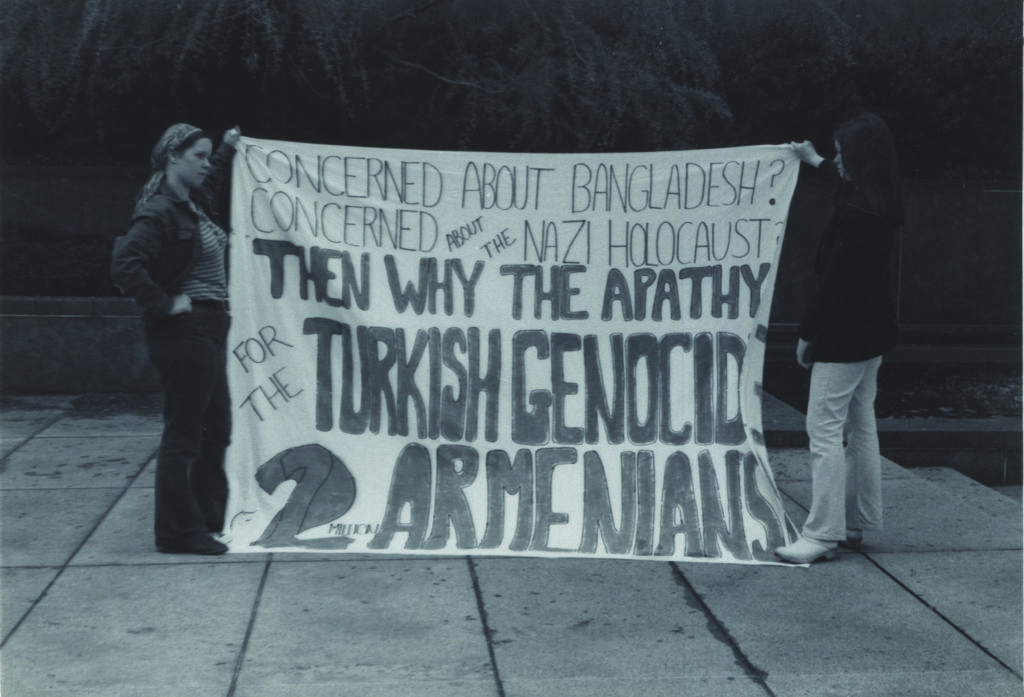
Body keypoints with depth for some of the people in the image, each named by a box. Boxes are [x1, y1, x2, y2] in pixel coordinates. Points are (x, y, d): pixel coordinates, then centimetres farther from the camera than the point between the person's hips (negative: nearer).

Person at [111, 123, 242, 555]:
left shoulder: (195, 203, 13)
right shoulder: (159, 212, -16)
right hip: (184, 330, -10)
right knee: (183, 434, -4)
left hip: (209, 331, 10)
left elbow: (210, 179, 40)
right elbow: (124, 264, -27)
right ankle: (178, 532, 4)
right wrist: (164, 304, -22)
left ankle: (209, 517, 30)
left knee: (215, 427, 18)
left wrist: (227, 150, 44)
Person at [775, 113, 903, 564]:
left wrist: (808, 333, -14)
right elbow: (847, 181, 33)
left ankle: (823, 534, -6)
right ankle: (857, 524, 25)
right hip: (874, 329, 10)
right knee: (861, 426, 16)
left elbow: (835, 279, -23)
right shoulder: (881, 203, 8)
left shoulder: (854, 212, -23)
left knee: (825, 429, -7)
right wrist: (814, 161, 51)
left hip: (846, 333, -10)